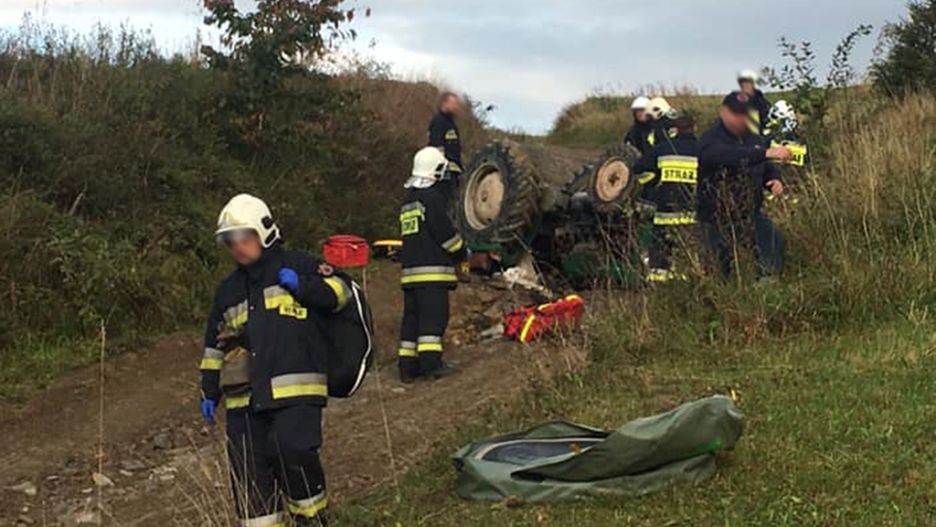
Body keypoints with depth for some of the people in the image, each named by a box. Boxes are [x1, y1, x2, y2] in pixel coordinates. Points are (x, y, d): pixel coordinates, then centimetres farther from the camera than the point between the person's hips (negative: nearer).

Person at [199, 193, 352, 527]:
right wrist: (209, 392, 22)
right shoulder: (229, 290, 23)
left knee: (292, 450, -24)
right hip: (244, 398, 6)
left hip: (296, 389, -5)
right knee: (248, 474, 2)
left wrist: (300, 284, -10)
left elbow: (339, 292, 2)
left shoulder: (295, 265, 9)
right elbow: (215, 345, 26)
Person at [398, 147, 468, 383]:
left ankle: (408, 366, 8)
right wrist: (462, 252, 4)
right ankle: (431, 362, -15)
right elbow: (444, 231, -12)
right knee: (434, 315, -10)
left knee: (412, 316, 8)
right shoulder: (432, 197, -9)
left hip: (410, 267, 9)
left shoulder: (408, 200, 20)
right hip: (432, 269, -9)